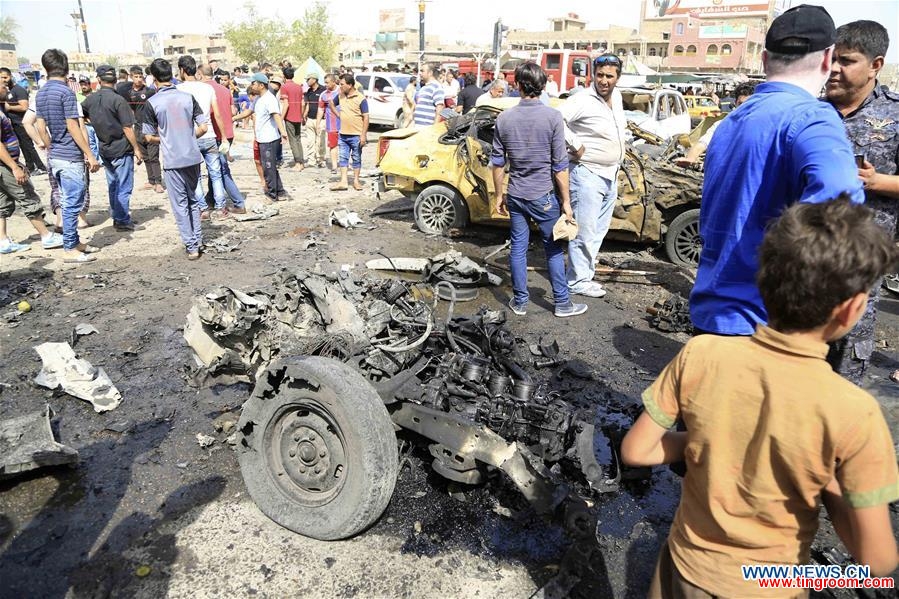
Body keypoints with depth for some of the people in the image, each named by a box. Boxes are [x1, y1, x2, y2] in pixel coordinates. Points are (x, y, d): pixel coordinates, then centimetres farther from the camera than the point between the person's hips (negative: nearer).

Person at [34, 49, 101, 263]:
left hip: (55, 157, 9)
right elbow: (73, 127, -16)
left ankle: (75, 242, 24)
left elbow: (41, 127, 14)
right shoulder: (65, 92, -13)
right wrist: (90, 155, -14)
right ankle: (70, 250, 2)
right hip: (70, 156, -9)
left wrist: (51, 149, 24)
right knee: (72, 203, -3)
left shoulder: (41, 94, 12)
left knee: (67, 201, 16)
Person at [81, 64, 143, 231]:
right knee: (124, 187, 1)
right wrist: (136, 148, -8)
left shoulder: (90, 99, 3)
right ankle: (122, 221, 4)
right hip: (121, 149, -6)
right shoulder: (118, 100, -14)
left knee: (112, 185, 16)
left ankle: (117, 217, 25)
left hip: (104, 149, 6)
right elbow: (127, 128, -15)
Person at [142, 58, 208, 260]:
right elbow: (203, 128, 1)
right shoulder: (188, 97, 0)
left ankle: (191, 246, 7)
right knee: (193, 199, 18)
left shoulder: (152, 103, -8)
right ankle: (197, 239, 24)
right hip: (193, 157, 4)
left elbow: (149, 137, -3)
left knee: (180, 204, 5)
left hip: (172, 161, -3)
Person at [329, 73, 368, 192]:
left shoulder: (360, 99, -11)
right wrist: (338, 115, 11)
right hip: (343, 134, 6)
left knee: (356, 159, 6)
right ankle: (343, 182, 9)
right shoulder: (340, 96, 5)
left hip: (356, 135, -6)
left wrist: (363, 135, -18)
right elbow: (332, 104, 26)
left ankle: (356, 181, 15)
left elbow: (366, 117, -12)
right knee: (342, 158, 6)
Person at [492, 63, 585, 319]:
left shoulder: (504, 118, -2)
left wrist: (499, 195, 14)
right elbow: (559, 165, -11)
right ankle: (562, 303, 16)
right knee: (554, 249, 8)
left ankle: (520, 301, 20)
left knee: (518, 247, 12)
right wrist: (566, 201, -3)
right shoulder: (552, 117, -12)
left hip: (515, 195, 3)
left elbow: (497, 163, 3)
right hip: (544, 196, -3)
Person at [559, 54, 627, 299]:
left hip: (611, 175, 9)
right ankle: (578, 280, 7)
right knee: (584, 231, -4)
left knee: (599, 230, 15)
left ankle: (586, 271, 28)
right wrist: (575, 145, -22)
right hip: (588, 174, -9)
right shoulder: (582, 101, -17)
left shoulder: (617, 97, 9)